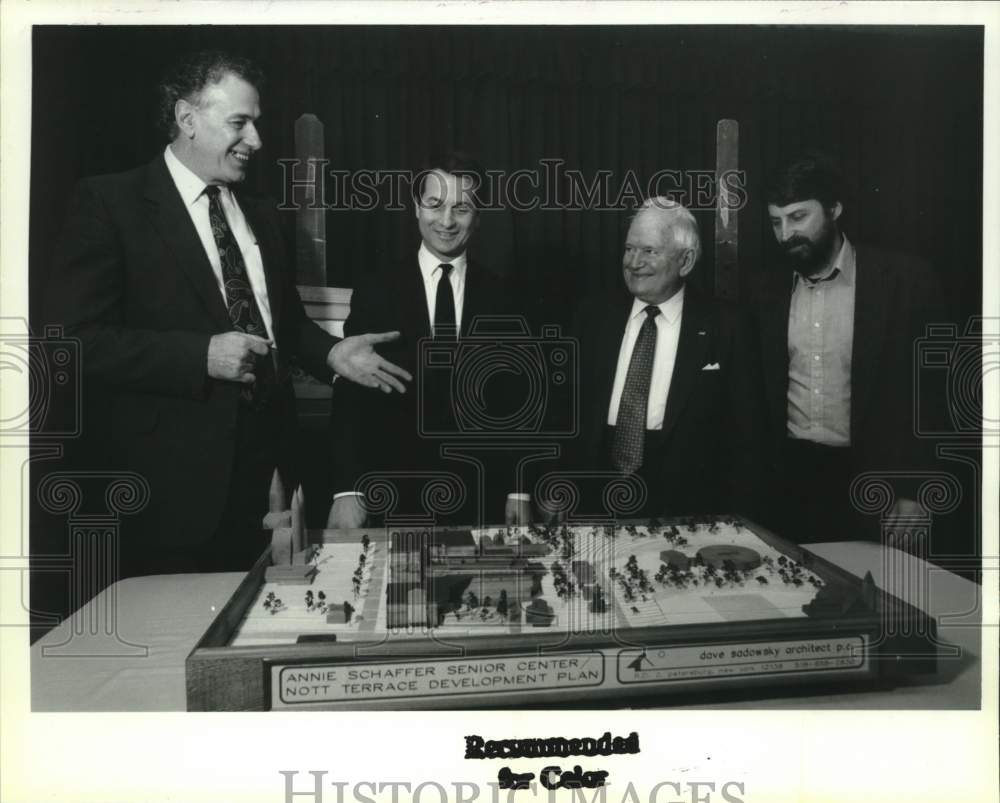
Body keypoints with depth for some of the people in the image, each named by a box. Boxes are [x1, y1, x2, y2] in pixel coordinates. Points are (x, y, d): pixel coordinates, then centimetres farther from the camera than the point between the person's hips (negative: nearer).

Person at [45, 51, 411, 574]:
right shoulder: (109, 202, -6)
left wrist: (331, 353, 0)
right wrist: (201, 355, -21)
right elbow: (73, 339, -13)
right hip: (174, 473, -5)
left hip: (266, 462, 6)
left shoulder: (260, 216, 15)